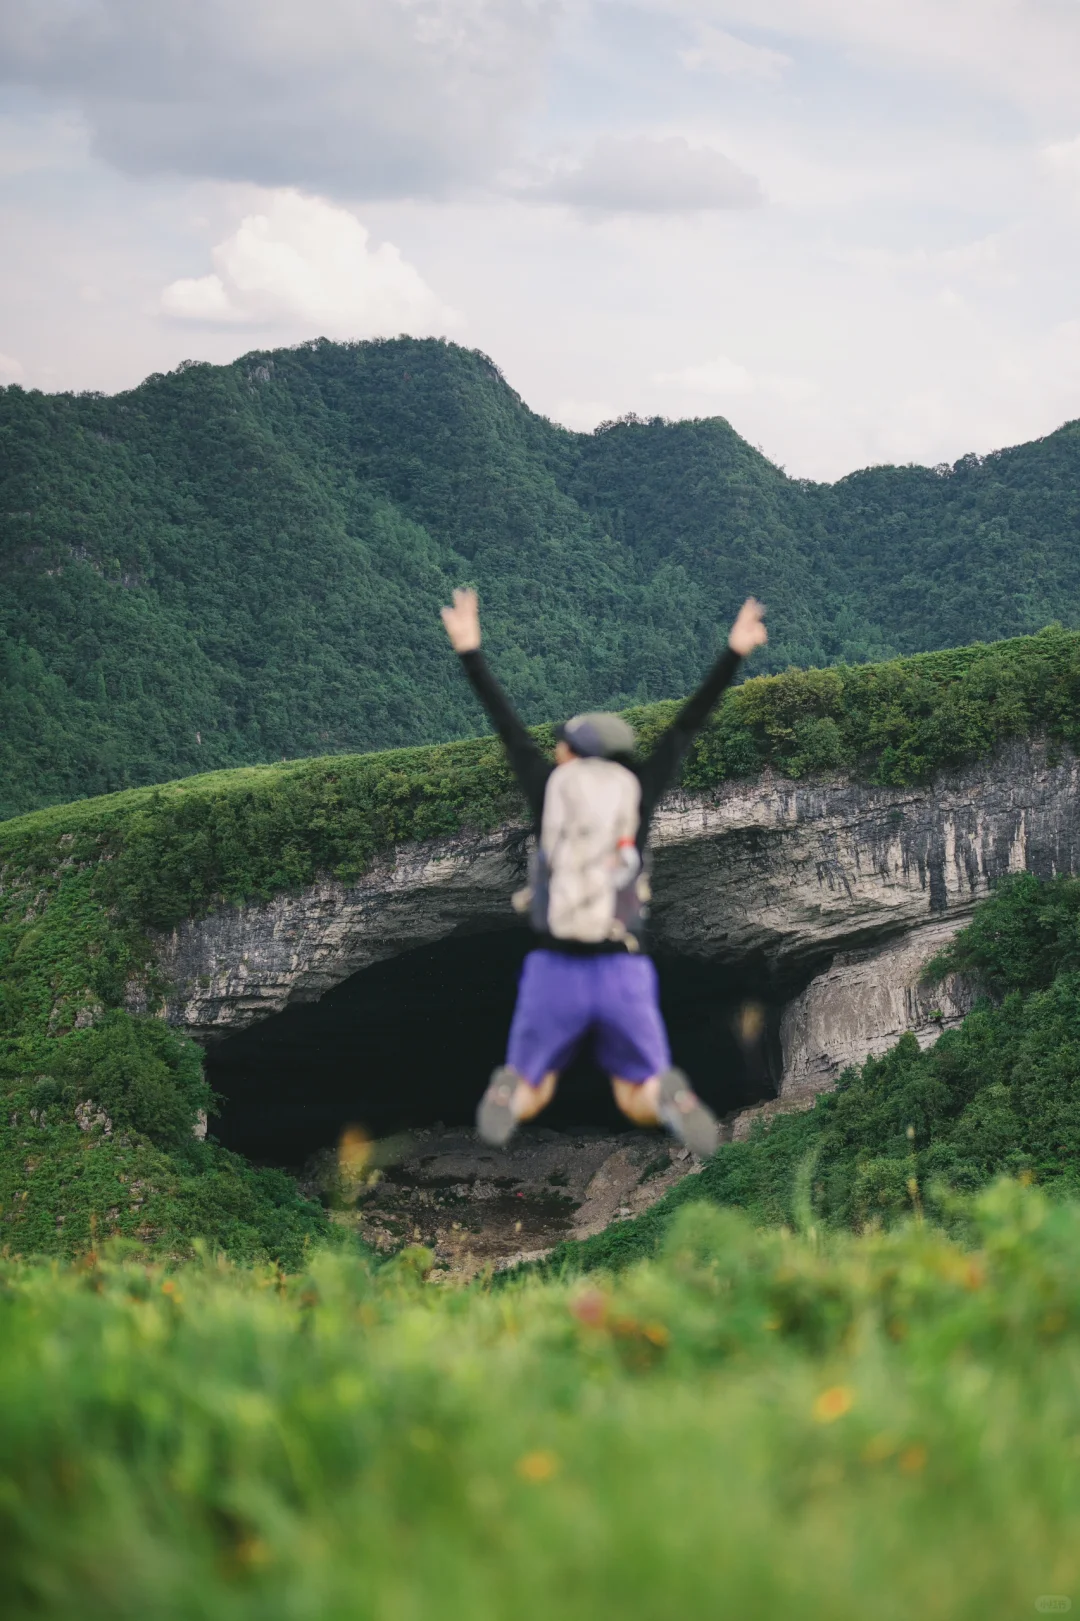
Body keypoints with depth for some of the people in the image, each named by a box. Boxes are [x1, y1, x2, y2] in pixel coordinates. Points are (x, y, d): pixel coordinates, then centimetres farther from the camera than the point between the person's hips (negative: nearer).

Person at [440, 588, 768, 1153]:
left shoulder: (547, 789, 2)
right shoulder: (638, 791, 3)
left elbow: (506, 724, 12)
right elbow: (687, 725, 8)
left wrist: (469, 649, 22)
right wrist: (734, 652, 15)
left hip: (554, 974, 0)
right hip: (624, 976, 0)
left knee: (529, 1098, 18)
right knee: (640, 1105, 12)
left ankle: (510, 1094, -22)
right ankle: (670, 1099, -28)